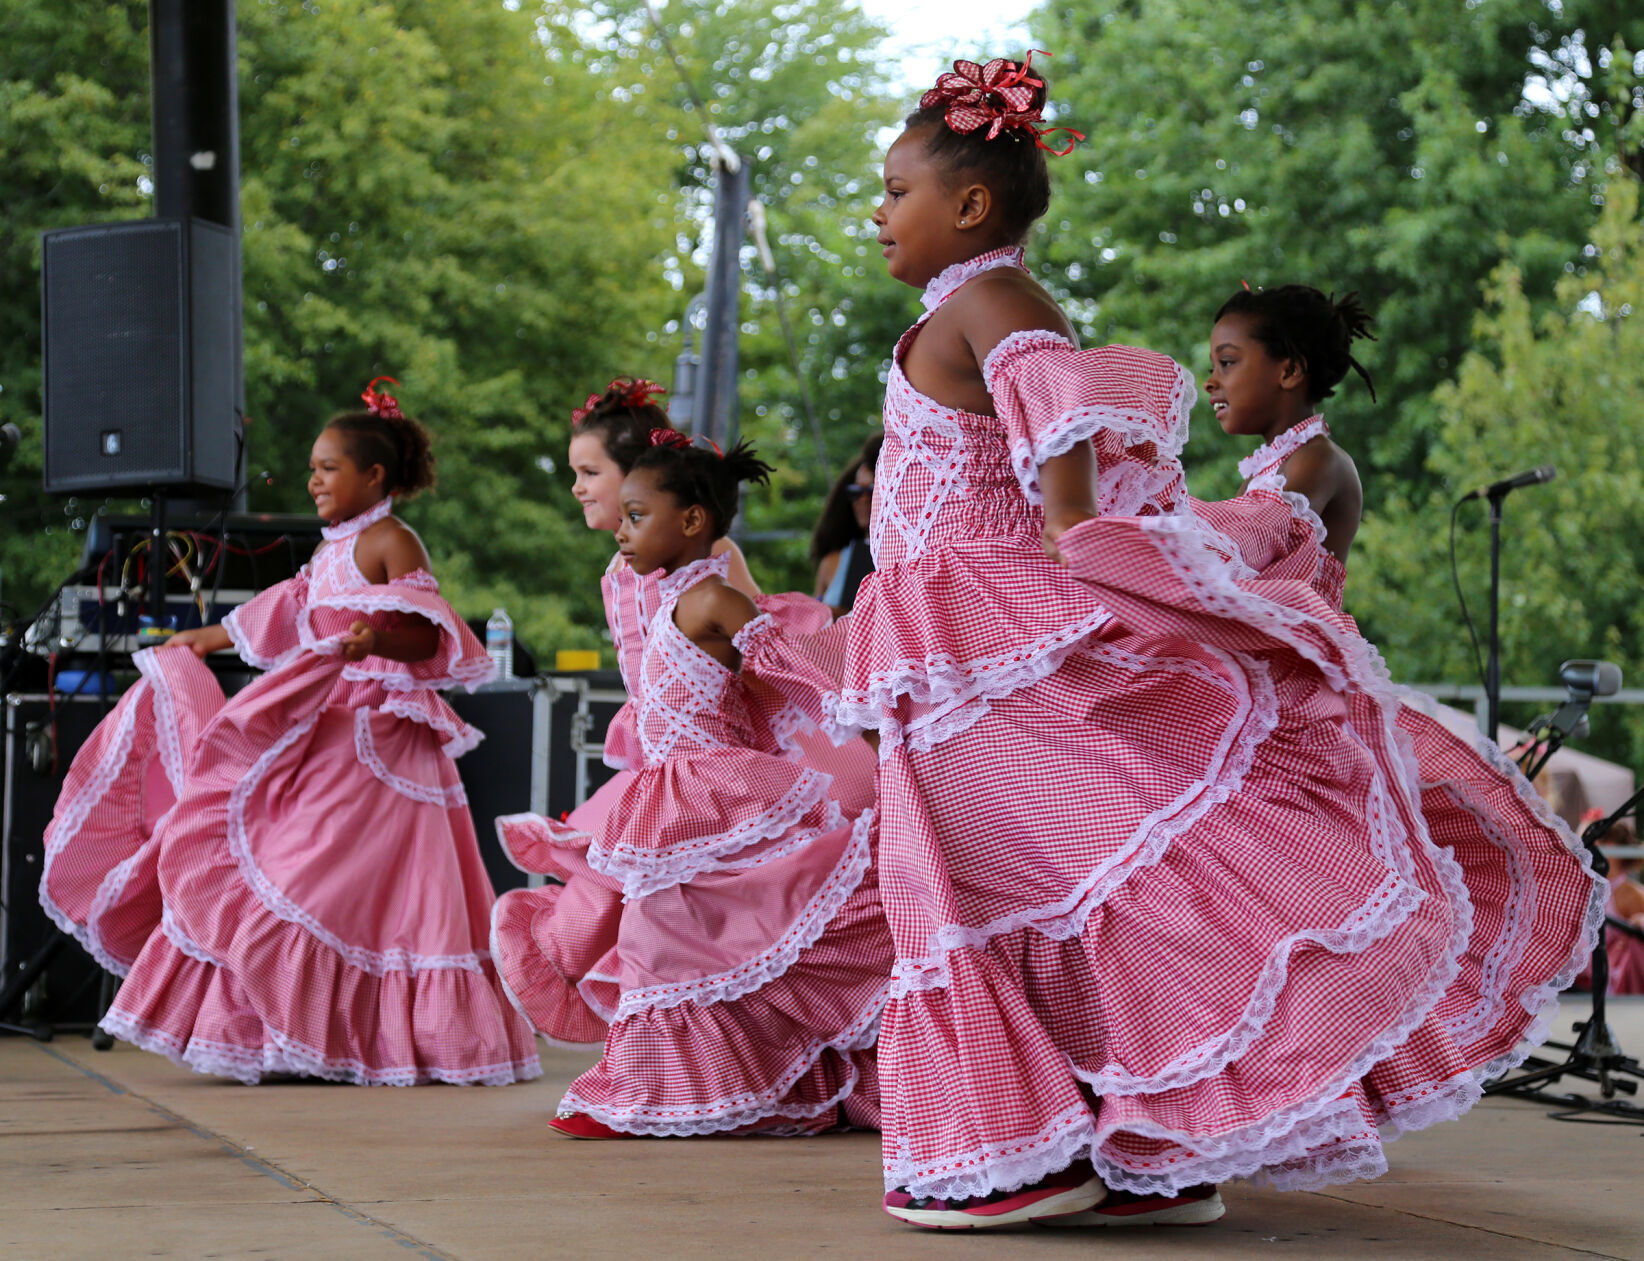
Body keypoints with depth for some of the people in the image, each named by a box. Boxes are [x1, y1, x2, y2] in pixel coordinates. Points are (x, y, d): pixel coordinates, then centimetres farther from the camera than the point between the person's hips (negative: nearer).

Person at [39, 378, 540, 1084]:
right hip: (320, 734, 9)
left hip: (374, 738, -9)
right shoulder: (332, 551, 18)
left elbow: (429, 638, -18)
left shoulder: (392, 541, -8)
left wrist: (379, 640, -37)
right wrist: (206, 639, 43)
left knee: (326, 884, -14)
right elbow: (283, 616, 33)